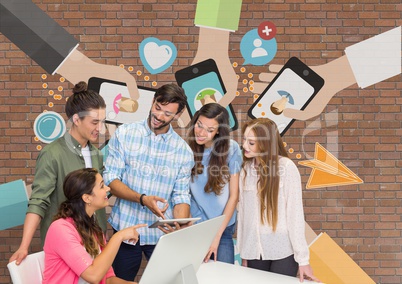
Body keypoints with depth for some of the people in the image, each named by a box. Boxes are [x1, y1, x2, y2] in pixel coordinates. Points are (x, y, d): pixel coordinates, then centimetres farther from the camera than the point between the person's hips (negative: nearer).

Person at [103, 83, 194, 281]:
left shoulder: (183, 151, -1)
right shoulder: (124, 134, -4)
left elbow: (181, 196, -2)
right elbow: (110, 179, -8)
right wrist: (142, 199, -23)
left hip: (163, 234, 1)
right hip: (126, 229, 0)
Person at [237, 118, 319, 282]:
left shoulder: (286, 167, -9)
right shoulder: (246, 169, 4)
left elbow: (295, 213, -10)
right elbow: (242, 212, 6)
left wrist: (302, 258, -10)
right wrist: (243, 253, 6)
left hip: (283, 252, -4)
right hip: (254, 251, 4)